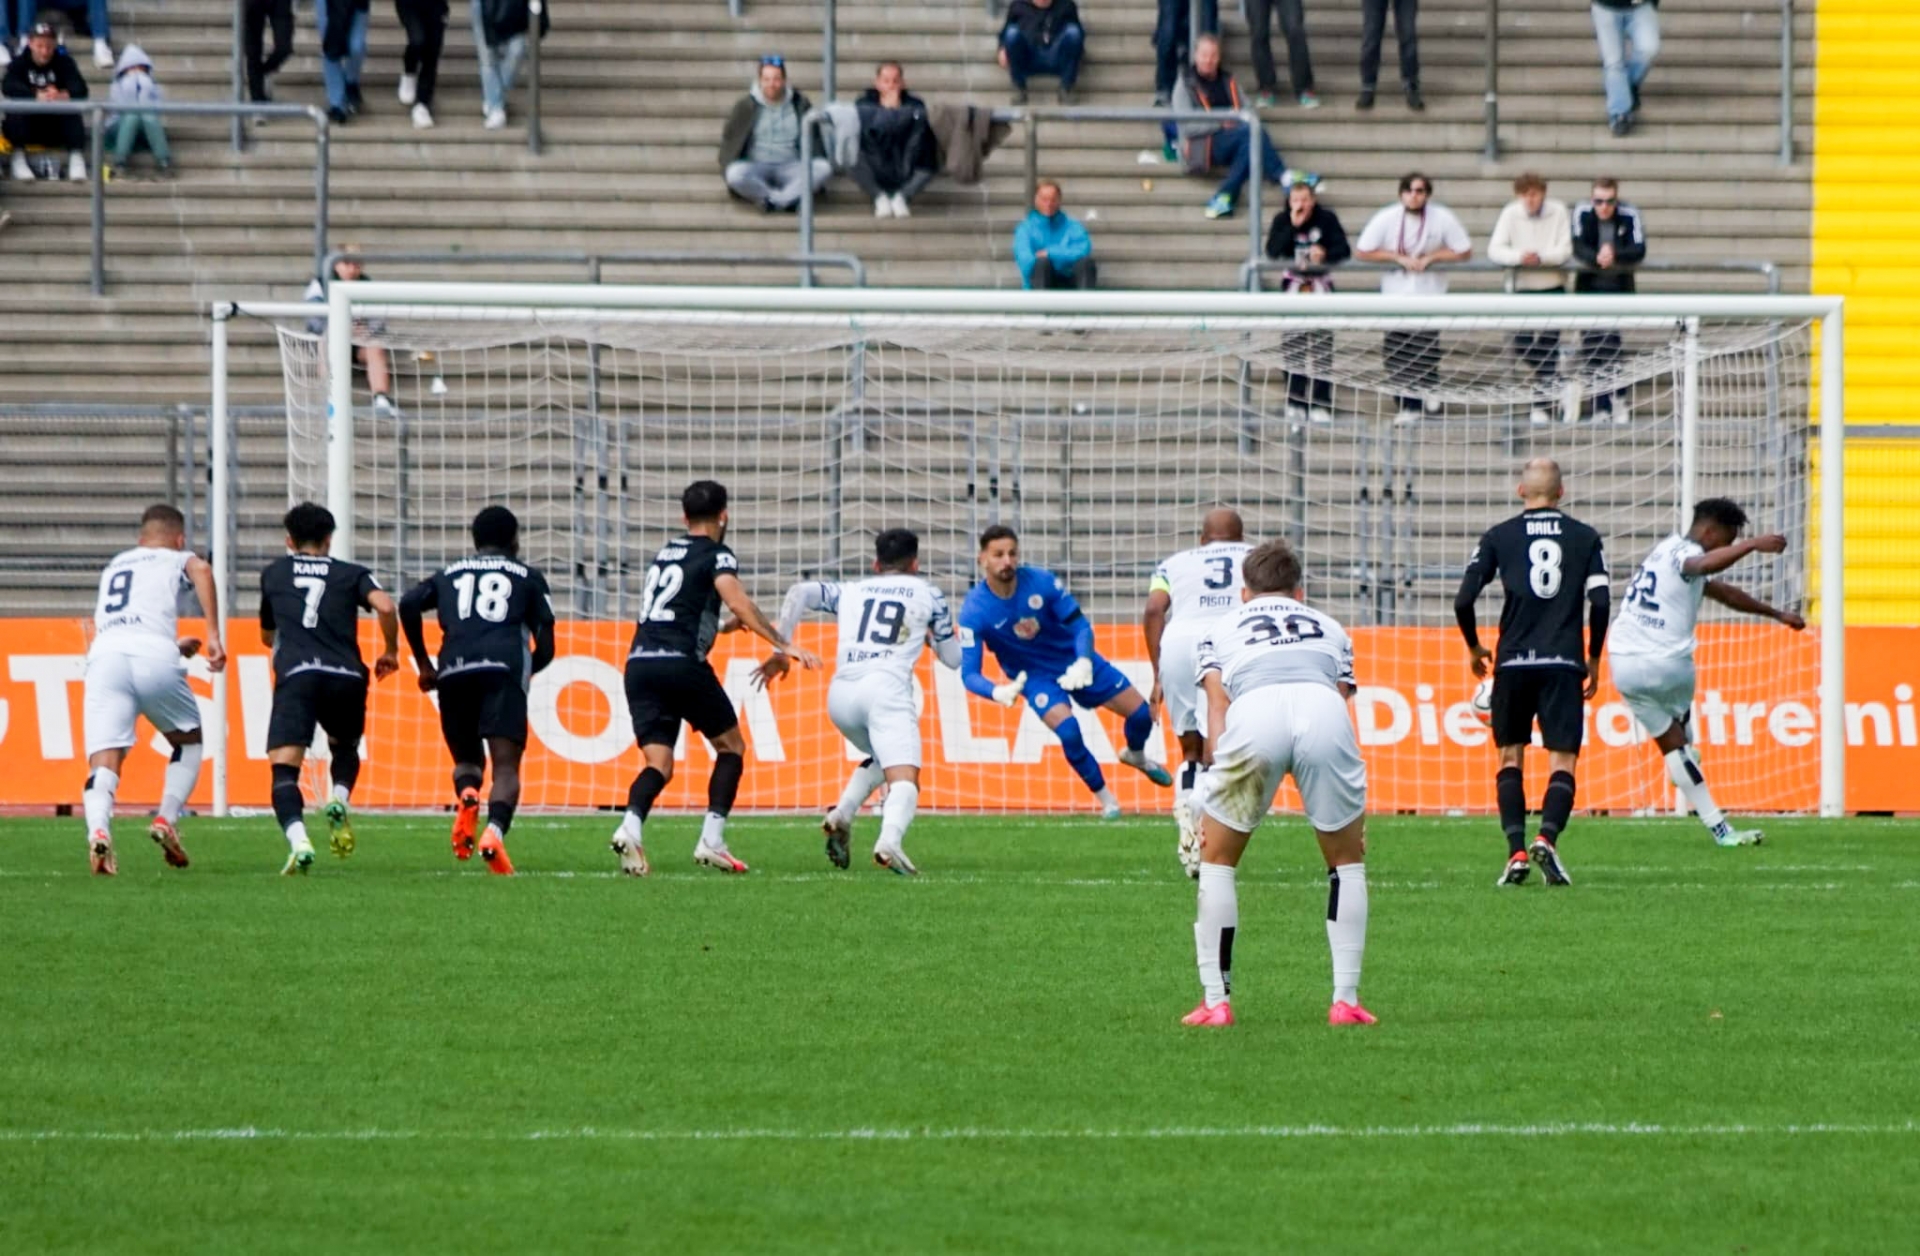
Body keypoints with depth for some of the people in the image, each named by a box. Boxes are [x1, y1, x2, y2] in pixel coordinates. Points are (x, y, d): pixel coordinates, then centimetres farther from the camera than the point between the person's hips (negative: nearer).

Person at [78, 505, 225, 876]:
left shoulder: (113, 568, 36)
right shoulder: (177, 559, 23)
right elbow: (200, 570, -2)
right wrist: (213, 635, -4)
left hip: (105, 657, 2)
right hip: (155, 658, -2)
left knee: (104, 762, -8)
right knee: (188, 741, 24)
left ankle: (98, 831, -37)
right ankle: (166, 819, 3)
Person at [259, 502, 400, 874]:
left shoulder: (273, 574, 23)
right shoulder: (351, 574, 19)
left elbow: (267, 637, 35)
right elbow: (386, 607, 0)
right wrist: (390, 652, 16)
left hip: (296, 675, -2)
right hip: (347, 676, 2)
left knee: (284, 769, -7)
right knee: (345, 747, 29)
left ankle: (298, 841, -33)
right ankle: (339, 799, -3)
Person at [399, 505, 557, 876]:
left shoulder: (449, 574, 26)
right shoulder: (528, 577, 20)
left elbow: (409, 604, 9)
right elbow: (546, 646, 14)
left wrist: (423, 663, 16)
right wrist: (528, 671, 34)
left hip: (454, 671, 2)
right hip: (503, 670, -2)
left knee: (467, 759, 19)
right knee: (506, 765, -6)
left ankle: (467, 795, -16)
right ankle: (495, 831, -35)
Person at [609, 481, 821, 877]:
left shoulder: (664, 554, 23)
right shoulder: (716, 555, 1)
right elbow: (737, 601, -17)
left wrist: (722, 624, 49)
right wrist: (782, 645, -20)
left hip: (639, 662, 6)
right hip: (681, 663, -6)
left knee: (659, 764, 2)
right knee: (731, 746, 13)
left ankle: (631, 826, -27)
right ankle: (712, 840, 1)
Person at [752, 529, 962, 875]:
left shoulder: (850, 592, 26)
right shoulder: (927, 593, 21)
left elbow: (800, 593, 9)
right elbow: (953, 658, 27)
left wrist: (780, 650, 10)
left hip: (840, 693, 4)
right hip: (886, 686, -4)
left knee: (881, 758, 31)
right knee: (904, 779, -15)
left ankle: (841, 814, 8)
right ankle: (890, 840, -44)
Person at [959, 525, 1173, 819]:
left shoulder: (1042, 582, -22)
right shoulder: (974, 610, -25)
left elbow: (1081, 626, -13)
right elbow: (969, 673, -25)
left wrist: (1083, 663, -34)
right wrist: (998, 692, -47)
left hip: (1075, 662, 2)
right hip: (1035, 675, -2)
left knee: (1141, 714, 2)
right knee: (1068, 731, -27)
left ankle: (1136, 756, 39)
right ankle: (1105, 800, -3)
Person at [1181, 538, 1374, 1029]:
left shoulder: (1224, 628, 35)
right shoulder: (1330, 628, 38)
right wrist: (1355, 806, 30)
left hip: (1253, 712, -1)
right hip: (1324, 711, 1)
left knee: (1217, 858, 19)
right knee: (1347, 859, 21)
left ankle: (1215, 1001, 14)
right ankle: (1345, 1000, 14)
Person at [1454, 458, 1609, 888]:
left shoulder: (1498, 537, 5)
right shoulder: (1584, 538, 6)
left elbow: (1463, 600, 0)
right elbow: (1600, 602, -1)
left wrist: (1474, 648, 17)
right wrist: (1593, 660, 12)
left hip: (1513, 663, 0)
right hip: (1563, 664, 0)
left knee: (1510, 756, 12)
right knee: (1563, 761, 0)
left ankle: (1516, 850, -1)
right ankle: (1547, 837, -24)